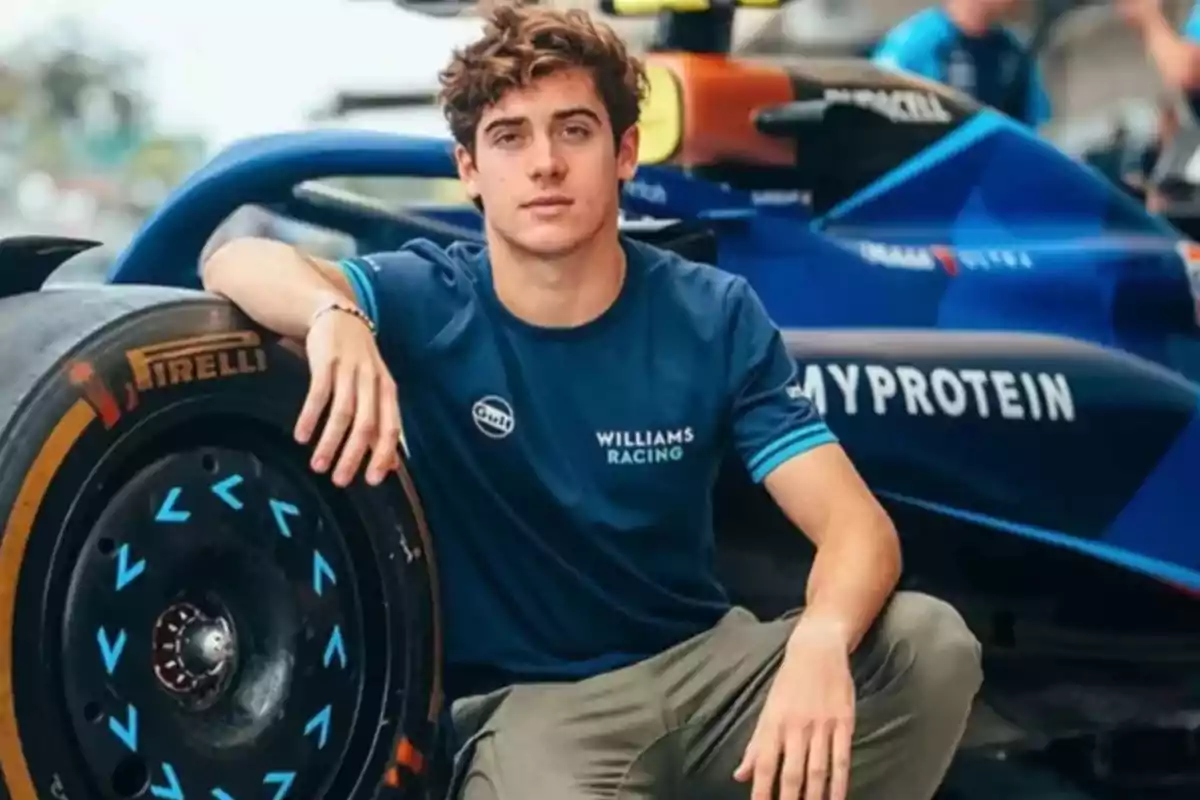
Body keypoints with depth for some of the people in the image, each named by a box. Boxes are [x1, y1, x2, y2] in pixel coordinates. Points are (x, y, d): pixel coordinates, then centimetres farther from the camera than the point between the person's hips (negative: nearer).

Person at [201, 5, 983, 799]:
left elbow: (858, 526, -13)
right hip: (526, 700, -2)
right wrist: (335, 314, -43)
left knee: (930, 643, -23)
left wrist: (820, 642, -36)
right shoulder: (431, 307, -6)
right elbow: (234, 264, -20)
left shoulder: (714, 316, -5)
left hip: (699, 665, 3)